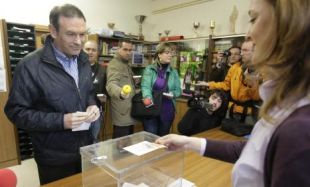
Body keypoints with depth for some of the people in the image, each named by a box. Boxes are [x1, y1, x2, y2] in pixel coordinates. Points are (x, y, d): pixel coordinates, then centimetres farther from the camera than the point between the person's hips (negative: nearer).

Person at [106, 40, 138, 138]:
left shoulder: (126, 64, 16)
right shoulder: (114, 64, -15)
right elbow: (111, 85, -34)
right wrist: (120, 93, -53)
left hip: (129, 112, 10)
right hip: (122, 114, -10)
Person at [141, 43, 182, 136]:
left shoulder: (173, 72, 7)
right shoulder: (149, 69, -2)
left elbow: (178, 90, 6)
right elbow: (145, 86, -16)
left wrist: (173, 94, -17)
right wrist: (147, 97, -37)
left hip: (167, 111, 3)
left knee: (163, 137, 15)